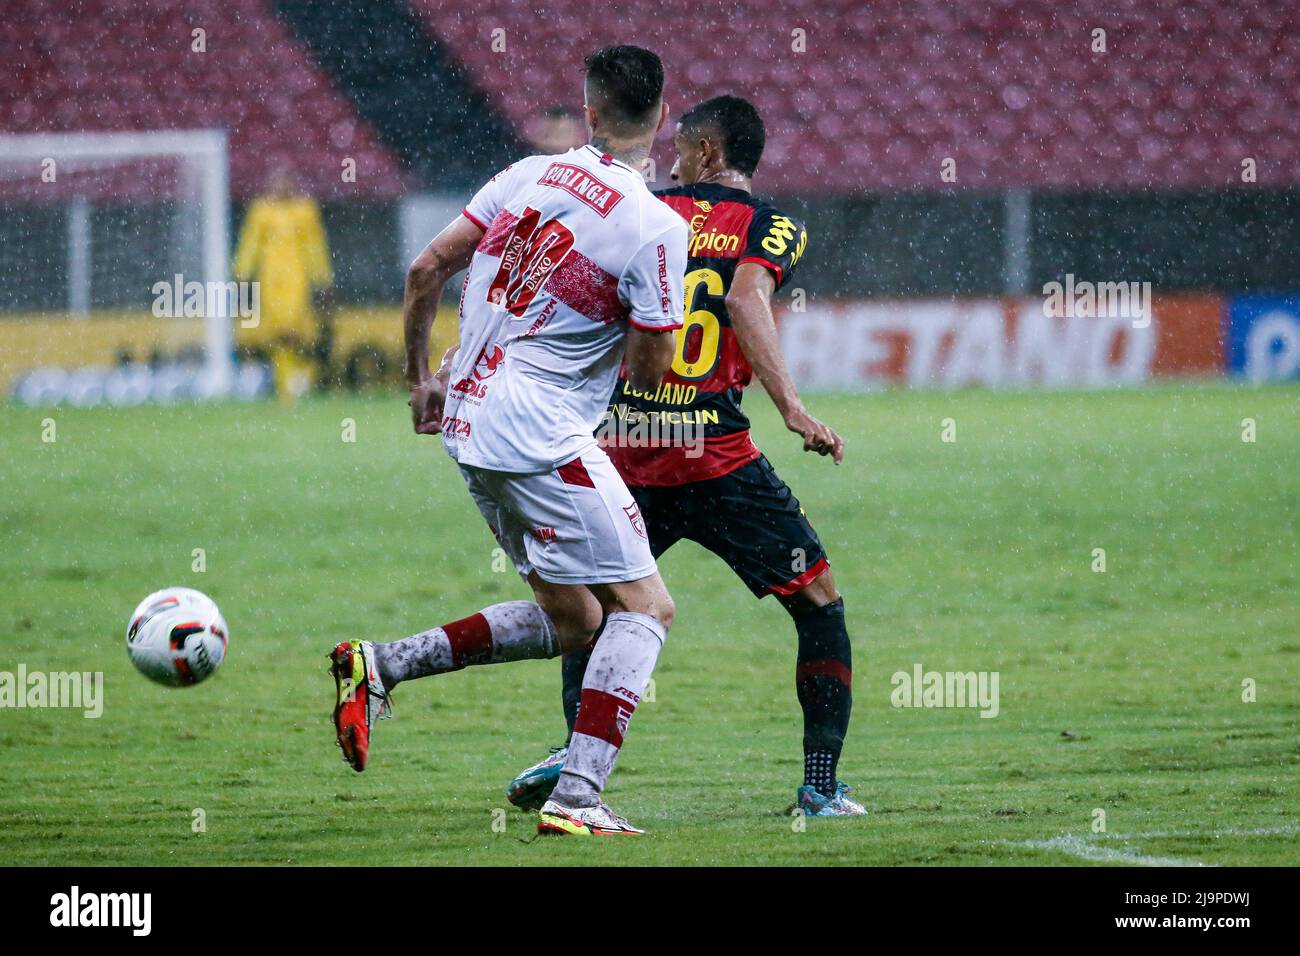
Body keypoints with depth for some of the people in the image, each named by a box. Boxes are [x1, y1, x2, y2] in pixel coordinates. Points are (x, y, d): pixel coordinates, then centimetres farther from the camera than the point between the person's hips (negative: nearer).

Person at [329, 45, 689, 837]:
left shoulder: (530, 174, 6)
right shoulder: (658, 228, -12)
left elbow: (425, 272, 8)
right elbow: (648, 370, -8)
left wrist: (421, 380, 21)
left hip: (467, 419, 7)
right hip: (540, 436, -7)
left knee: (572, 621, 17)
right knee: (644, 607, -1)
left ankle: (382, 667, 10)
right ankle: (577, 799, -12)